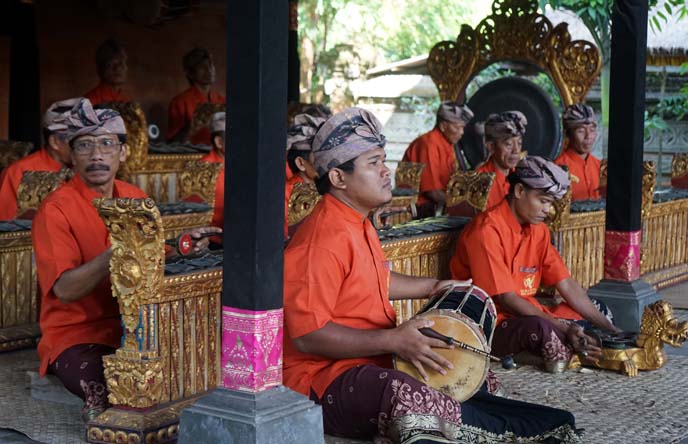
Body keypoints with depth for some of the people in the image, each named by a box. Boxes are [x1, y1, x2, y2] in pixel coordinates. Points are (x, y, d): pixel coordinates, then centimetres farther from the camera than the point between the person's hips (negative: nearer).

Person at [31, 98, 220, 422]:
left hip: (133, 328, 6)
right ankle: (100, 411, 0)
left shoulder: (134, 198, 8)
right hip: (76, 335, -6)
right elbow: (65, 290, -20)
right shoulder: (55, 210, -11)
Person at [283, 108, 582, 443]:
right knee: (413, 400, -36)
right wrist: (393, 340, -28)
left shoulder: (358, 224, 13)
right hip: (324, 383, -11)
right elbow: (307, 335, -27)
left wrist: (432, 287, 33)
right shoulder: (322, 239, -21)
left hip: (371, 363, 11)